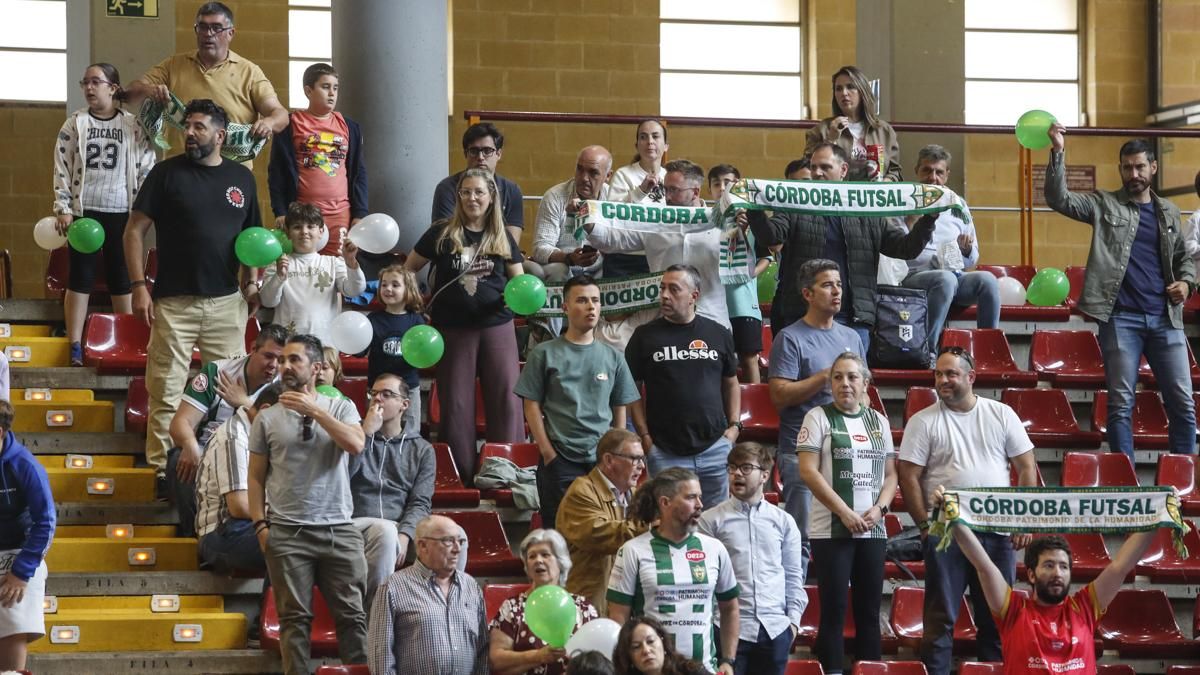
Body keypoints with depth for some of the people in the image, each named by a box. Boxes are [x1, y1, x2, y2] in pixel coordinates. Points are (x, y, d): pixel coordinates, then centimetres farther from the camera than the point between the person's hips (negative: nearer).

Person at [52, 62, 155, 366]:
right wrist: (63, 209, -5)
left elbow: (147, 169, 2)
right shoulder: (75, 124, 3)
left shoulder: (134, 126, 2)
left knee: (123, 278, 6)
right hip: (85, 210, 0)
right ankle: (75, 347, 3)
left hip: (122, 212, 0)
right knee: (80, 276, 1)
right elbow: (62, 168, 2)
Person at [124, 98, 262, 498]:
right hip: (174, 301, -3)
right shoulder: (167, 173, -1)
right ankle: (162, 473, 2)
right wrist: (139, 286, -10)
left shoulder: (241, 178, 9)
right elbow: (135, 230, -2)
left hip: (226, 302, 3)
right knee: (166, 394, -3)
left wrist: (251, 284, 5)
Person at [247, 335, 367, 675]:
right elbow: (256, 476, 10)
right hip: (287, 532, 0)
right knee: (295, 617, 1)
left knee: (352, 614, -1)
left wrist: (314, 410, -13)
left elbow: (356, 444, -12)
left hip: (339, 530, 0)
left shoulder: (340, 408, 7)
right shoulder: (267, 418, 9)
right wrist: (259, 524, -1)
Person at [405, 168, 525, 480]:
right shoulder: (442, 234, 1)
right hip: (453, 329, -1)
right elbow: (408, 270, 8)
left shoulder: (502, 238, 7)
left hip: (497, 326, 1)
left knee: (505, 397, -3)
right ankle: (461, 474, 12)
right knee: (455, 402, 3)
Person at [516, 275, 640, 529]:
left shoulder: (613, 358, 12)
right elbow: (532, 406, 1)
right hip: (560, 461, -3)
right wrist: (548, 454, -6)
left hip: (603, 461, 3)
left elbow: (619, 411, 15)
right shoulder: (545, 354, 2)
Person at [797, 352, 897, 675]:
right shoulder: (819, 418, -2)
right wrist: (844, 512, -14)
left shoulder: (878, 421, 12)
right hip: (831, 530, -4)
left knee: (869, 610, 5)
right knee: (834, 609, -4)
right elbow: (808, 470, -10)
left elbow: (890, 474, 13)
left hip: (872, 530, 4)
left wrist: (879, 508, -6)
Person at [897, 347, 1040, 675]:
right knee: (941, 615, 1)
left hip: (996, 531, 2)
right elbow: (909, 477, -2)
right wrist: (925, 525, -7)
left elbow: (1026, 466, 7)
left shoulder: (1001, 414, 5)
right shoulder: (923, 422, 0)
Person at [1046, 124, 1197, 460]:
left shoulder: (1169, 212, 16)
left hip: (1166, 318, 3)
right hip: (1121, 318, -3)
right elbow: (1058, 199, -7)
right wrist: (1057, 153, -17)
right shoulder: (1104, 204, 6)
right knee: (1121, 404, -1)